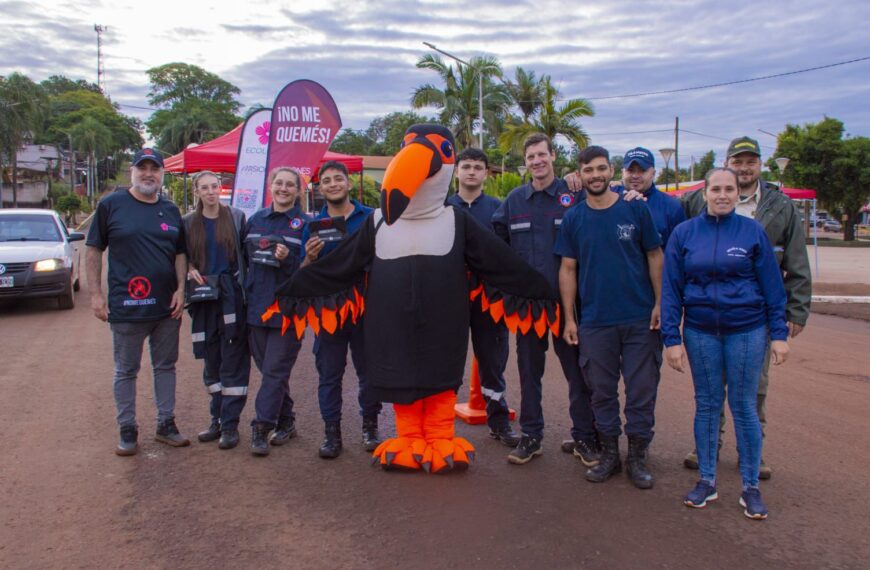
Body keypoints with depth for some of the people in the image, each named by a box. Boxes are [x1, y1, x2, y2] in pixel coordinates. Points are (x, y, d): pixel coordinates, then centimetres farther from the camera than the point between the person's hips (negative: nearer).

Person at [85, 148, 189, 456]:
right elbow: (94, 250, -1)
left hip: (167, 306, 4)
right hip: (126, 306, -4)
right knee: (126, 371, 7)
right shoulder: (111, 205, -2)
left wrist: (180, 289, 0)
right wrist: (96, 294, -6)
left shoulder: (171, 210, 9)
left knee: (165, 366, 12)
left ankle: (166, 424, 24)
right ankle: (127, 430, 18)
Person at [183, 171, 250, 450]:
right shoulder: (188, 223, 8)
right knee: (212, 362, 10)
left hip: (233, 298, -3)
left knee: (233, 363, -2)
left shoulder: (236, 217, 2)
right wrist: (191, 270, -5)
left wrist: (246, 288, -9)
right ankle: (217, 419, 21)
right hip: (204, 300, 3)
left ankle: (230, 424, 4)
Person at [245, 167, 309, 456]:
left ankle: (261, 427, 0)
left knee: (275, 370, -5)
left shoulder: (305, 224, -2)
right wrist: (244, 290, 9)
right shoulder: (255, 220, 12)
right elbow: (244, 258, 18)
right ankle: (286, 422, 23)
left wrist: (287, 259, -23)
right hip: (257, 305, 5)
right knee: (267, 367, 11)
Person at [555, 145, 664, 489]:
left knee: (641, 390, 5)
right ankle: (609, 453, 24)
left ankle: (638, 457, 19)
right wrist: (569, 318, 2)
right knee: (602, 392, 10)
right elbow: (568, 269, 6)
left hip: (640, 319, -1)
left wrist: (660, 303, -5)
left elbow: (654, 257, 3)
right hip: (594, 322, 2)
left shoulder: (636, 210, -1)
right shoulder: (573, 218, 4)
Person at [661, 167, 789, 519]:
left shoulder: (753, 231, -1)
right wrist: (672, 338, -5)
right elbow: (671, 289, 0)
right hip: (700, 331, 1)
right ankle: (707, 481, 22)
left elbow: (772, 286, 2)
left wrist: (779, 333, -2)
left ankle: (751, 487, 18)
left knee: (744, 407, 5)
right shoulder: (684, 233, 0)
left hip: (747, 330, -1)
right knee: (706, 405, 9)